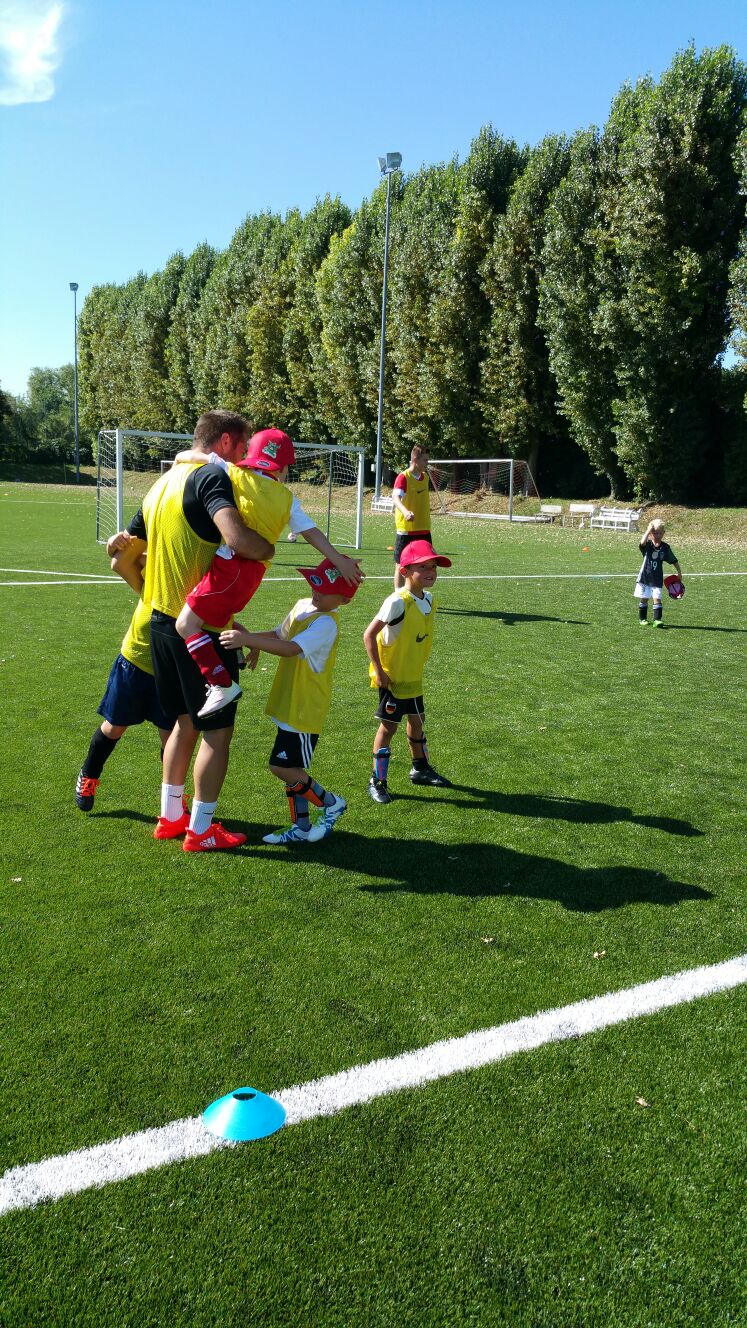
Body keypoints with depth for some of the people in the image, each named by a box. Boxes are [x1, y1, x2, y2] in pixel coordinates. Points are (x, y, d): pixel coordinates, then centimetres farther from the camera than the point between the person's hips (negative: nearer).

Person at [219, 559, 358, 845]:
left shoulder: (326, 623, -21)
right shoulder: (302, 607, 7)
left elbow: (291, 649, -35)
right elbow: (279, 634, 21)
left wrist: (247, 639, -41)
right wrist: (253, 639, 2)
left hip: (305, 711, -9)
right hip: (289, 705, 9)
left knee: (282, 767, -7)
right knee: (290, 767, 14)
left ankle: (330, 803, 14)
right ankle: (301, 828, 26)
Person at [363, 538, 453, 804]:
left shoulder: (429, 599, 1)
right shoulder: (397, 602, -24)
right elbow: (369, 635, -24)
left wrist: (417, 666, 14)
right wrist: (379, 672, -22)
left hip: (414, 677, 8)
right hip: (392, 678, -8)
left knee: (416, 720, 21)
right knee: (389, 726, 0)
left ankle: (420, 769, 41)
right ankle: (377, 782, 12)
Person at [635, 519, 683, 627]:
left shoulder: (665, 548, -1)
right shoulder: (647, 545, -8)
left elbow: (674, 561, 11)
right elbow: (642, 542, -34)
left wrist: (679, 573, 13)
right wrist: (648, 530, -29)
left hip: (657, 579, 1)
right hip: (644, 577, -1)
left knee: (657, 599, -7)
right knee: (643, 599, 8)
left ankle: (657, 619, -5)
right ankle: (642, 619, 20)